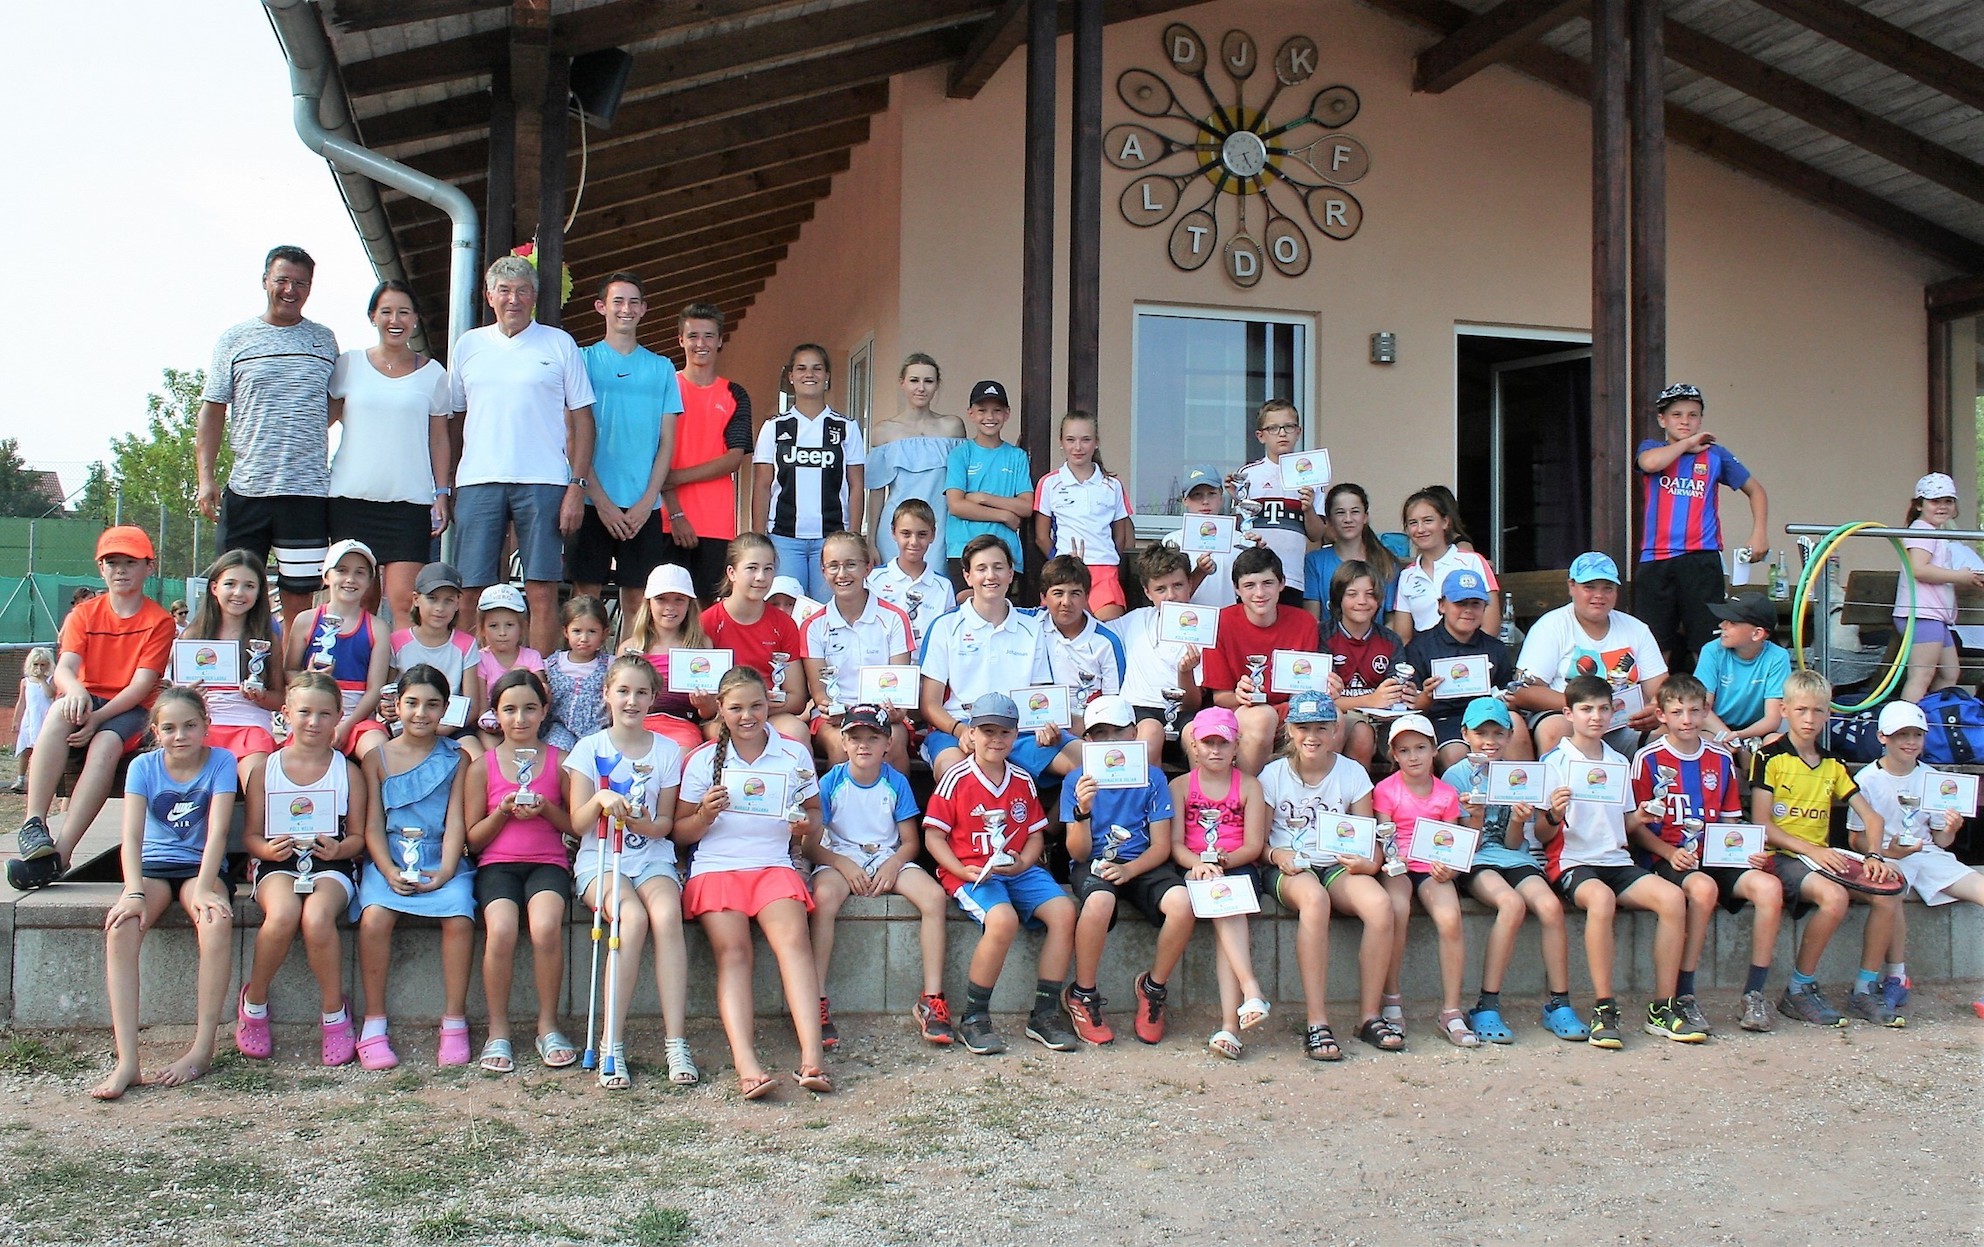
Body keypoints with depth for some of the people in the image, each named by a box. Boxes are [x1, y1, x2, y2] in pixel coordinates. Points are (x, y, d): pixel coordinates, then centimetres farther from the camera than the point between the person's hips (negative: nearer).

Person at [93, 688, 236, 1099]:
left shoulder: (221, 762, -6)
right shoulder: (144, 766, -2)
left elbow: (217, 831, -16)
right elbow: (132, 836, -12)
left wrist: (203, 888, -30)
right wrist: (134, 892, -28)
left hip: (201, 867, -1)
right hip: (153, 866, 2)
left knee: (217, 922, -35)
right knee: (120, 926, -31)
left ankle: (202, 1049, -28)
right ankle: (127, 1060, -33)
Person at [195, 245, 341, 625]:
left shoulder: (324, 341, 11)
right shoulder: (235, 339, 7)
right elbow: (212, 411, 6)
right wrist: (206, 477, -3)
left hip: (308, 490, 1)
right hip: (245, 489, -1)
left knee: (299, 594, 3)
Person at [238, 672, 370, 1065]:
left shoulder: (348, 771, 8)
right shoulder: (265, 769, 9)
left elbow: (358, 835, 5)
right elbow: (250, 834, 7)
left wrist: (338, 849, -17)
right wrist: (268, 849, -15)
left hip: (332, 866, 0)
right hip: (278, 864, 1)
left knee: (317, 917, -34)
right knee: (282, 915, -34)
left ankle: (335, 1012, -12)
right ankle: (254, 1001, -7)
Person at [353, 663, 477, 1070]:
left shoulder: (455, 757, 8)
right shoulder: (378, 757, 8)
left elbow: (455, 821, 1)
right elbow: (373, 826, 3)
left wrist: (445, 872, -14)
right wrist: (389, 871, -14)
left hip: (442, 861, 0)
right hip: (389, 860, 0)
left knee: (459, 918, -28)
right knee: (375, 917, -29)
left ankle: (454, 1024, -17)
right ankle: (374, 1025, -17)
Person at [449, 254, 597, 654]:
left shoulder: (559, 344, 8)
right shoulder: (469, 345, 15)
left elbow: (582, 419, 6)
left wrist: (578, 485, -4)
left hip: (543, 482, -2)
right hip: (478, 482, 2)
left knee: (542, 592, -4)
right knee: (472, 593, -1)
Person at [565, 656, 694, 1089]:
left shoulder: (667, 752, 9)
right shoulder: (590, 749, 4)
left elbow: (666, 822, 8)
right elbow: (578, 822, -1)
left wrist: (646, 824, -15)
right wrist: (601, 800, -23)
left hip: (653, 858, 1)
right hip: (600, 860, -1)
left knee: (667, 915, -31)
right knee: (633, 917, -32)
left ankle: (676, 1043, -31)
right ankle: (613, 1045, -25)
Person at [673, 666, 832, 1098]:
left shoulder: (795, 754, 11)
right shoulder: (703, 760, 9)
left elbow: (814, 814, 20)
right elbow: (681, 833, 10)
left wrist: (807, 824, -4)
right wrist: (705, 815, -11)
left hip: (774, 864, 0)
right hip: (716, 866, 0)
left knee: (794, 937, -28)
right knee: (732, 951, -25)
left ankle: (812, 1057, -38)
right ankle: (746, 1066, -38)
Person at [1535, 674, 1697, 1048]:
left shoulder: (1619, 762, 18)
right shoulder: (1554, 762, 1)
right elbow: (1543, 835, -2)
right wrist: (1554, 815, -24)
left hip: (1617, 861, 5)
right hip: (1572, 862, -5)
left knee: (1672, 897, -22)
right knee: (1601, 897, -38)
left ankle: (1662, 1009, -14)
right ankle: (1604, 1010, -31)